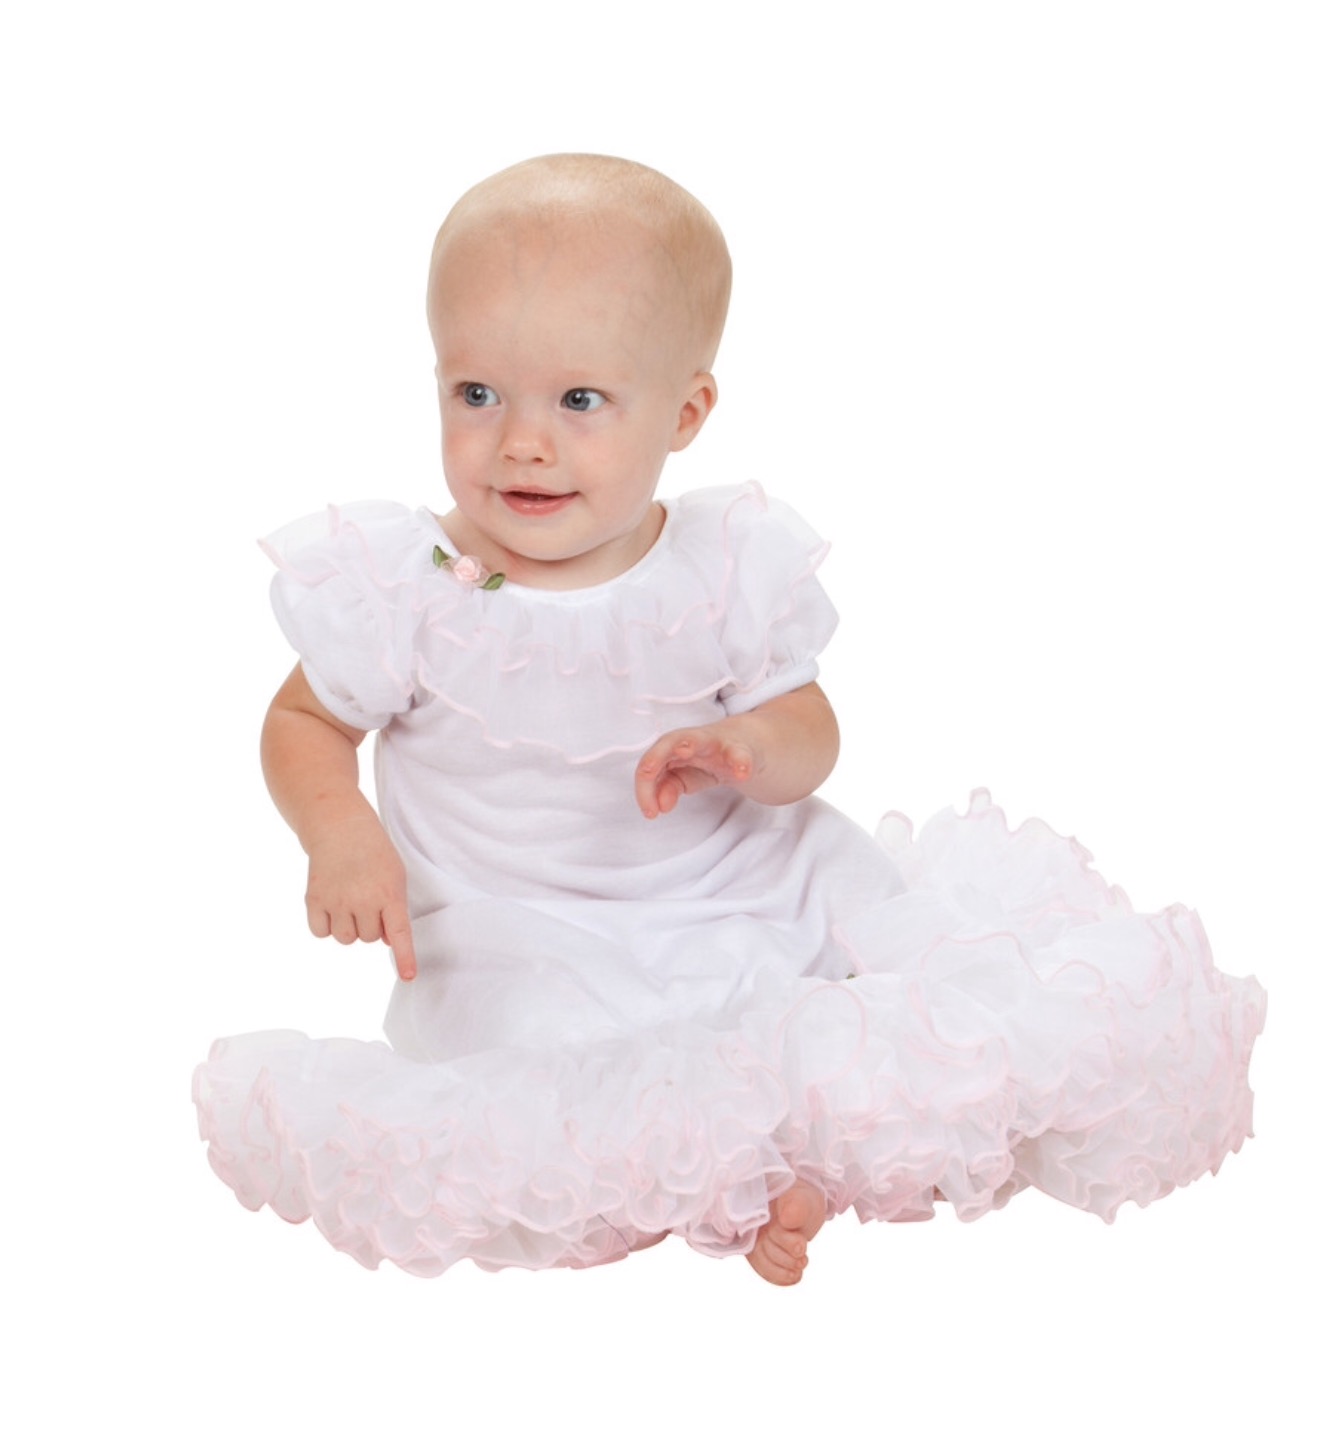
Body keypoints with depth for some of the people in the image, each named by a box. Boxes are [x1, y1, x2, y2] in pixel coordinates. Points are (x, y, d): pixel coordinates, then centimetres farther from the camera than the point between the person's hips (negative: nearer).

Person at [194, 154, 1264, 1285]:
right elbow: (306, 721, 3)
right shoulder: (402, 586, -11)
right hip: (525, 934, -2)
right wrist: (339, 831, -19)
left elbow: (810, 733, 1)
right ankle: (734, 1187, -10)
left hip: (749, 897, 3)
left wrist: (749, 752, -24)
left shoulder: (729, 568, -7)